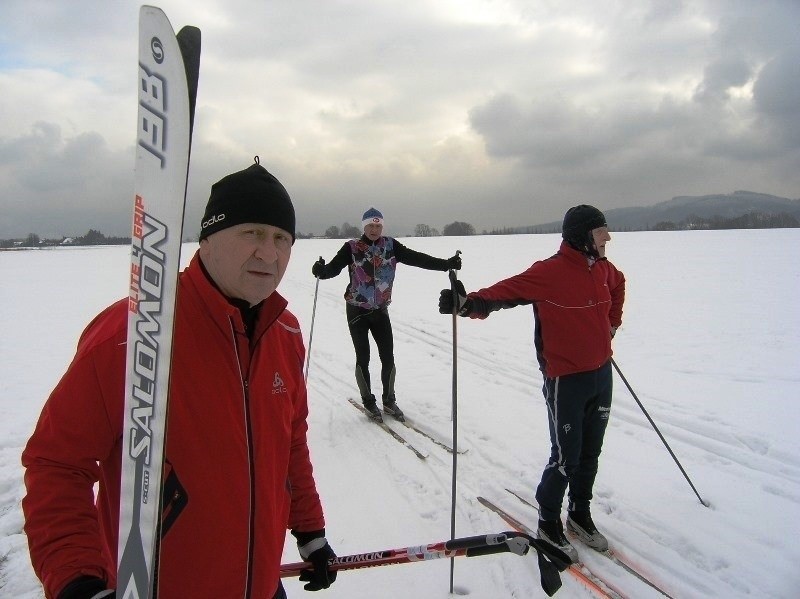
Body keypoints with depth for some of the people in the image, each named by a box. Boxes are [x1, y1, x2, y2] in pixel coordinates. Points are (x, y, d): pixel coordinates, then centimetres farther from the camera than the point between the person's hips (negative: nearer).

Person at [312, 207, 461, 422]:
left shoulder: (391, 246, -2)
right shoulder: (352, 247, -10)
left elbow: (416, 258, -9)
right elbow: (334, 267, -21)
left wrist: (446, 264, -18)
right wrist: (322, 271, -44)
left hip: (380, 310, 3)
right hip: (357, 310, -2)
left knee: (388, 358, 4)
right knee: (363, 359, 4)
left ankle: (389, 401, 23)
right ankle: (368, 402, 22)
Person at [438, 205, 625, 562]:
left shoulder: (603, 268, 4)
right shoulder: (549, 272, -19)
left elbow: (618, 285, 27)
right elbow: (507, 291, -29)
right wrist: (470, 303, -46)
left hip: (601, 374, 8)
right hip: (566, 380, -7)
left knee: (590, 452, 19)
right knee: (566, 457, 1)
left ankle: (580, 513, 39)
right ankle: (548, 524, 23)